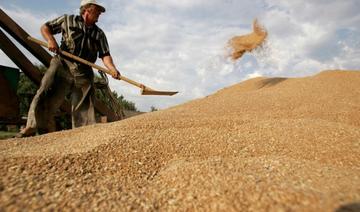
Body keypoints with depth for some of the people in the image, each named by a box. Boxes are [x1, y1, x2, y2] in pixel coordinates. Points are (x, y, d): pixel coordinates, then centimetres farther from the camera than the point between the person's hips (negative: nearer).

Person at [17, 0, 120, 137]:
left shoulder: (99, 34, 14)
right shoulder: (68, 20, 11)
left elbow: (105, 55, 3)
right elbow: (45, 27, 18)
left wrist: (112, 69, -16)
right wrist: (50, 39, -4)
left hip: (84, 72, 2)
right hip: (63, 64, -2)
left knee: (84, 106, 0)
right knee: (45, 95, -11)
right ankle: (32, 126, -1)